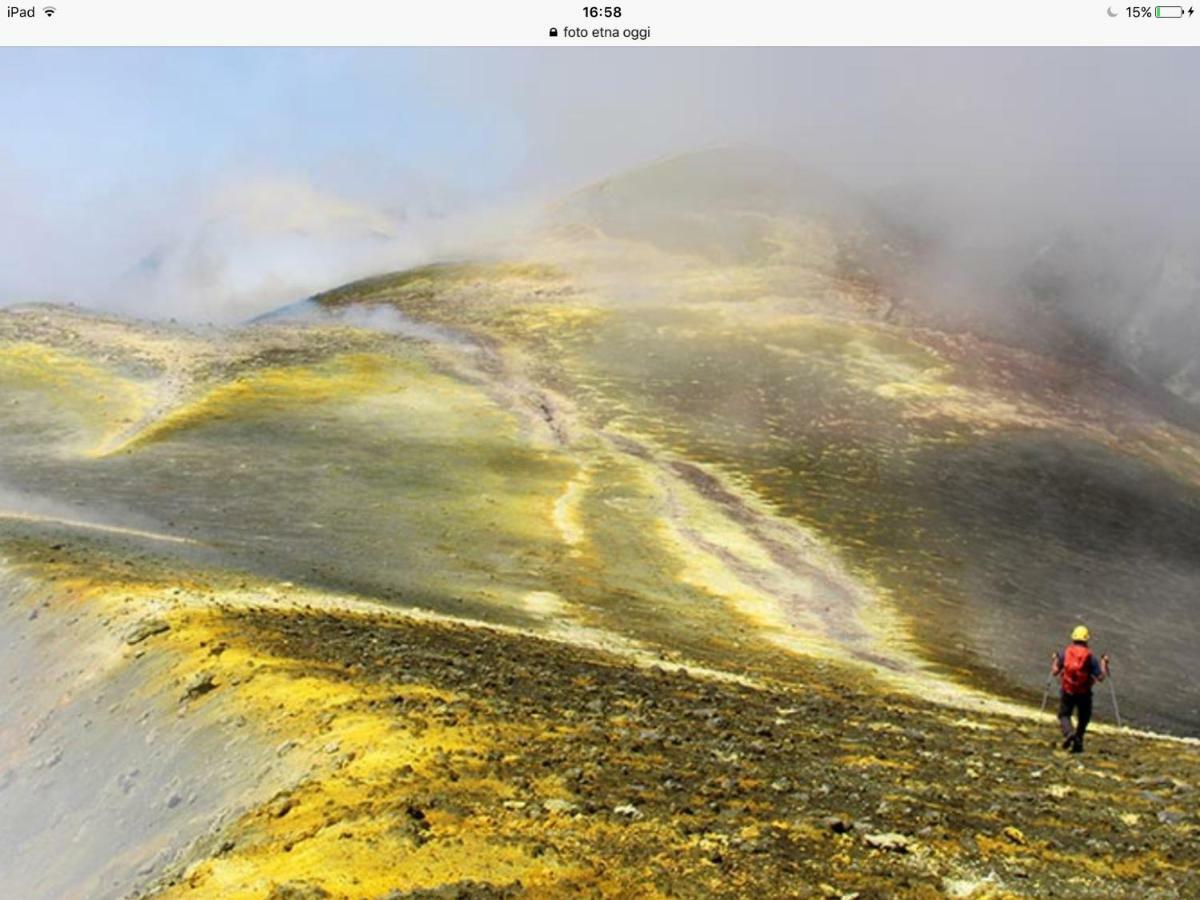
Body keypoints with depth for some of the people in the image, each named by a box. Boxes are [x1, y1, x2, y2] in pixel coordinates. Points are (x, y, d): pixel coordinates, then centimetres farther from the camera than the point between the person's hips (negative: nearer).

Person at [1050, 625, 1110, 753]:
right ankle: (1077, 744, 16)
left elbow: (1054, 672, 0)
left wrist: (1055, 660, 18)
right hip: (1084, 693, 0)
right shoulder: (1091, 657, -7)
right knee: (1083, 718, 19)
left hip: (1067, 692, 0)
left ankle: (1068, 733, -14)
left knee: (1064, 715, 15)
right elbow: (1101, 677, -6)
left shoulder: (1065, 653, -4)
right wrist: (1104, 663, 8)